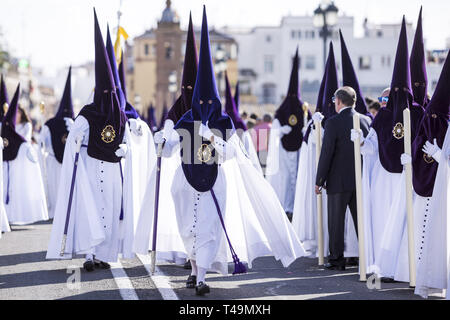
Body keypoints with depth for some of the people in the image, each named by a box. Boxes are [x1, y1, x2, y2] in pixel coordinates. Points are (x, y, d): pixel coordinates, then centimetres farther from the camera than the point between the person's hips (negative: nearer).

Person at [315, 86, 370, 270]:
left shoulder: (333, 123, -12)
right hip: (362, 180, 5)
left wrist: (319, 181, -6)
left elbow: (326, 153, -12)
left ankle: (336, 259, 7)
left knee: (336, 221, 4)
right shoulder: (366, 121, 4)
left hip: (338, 181, -5)